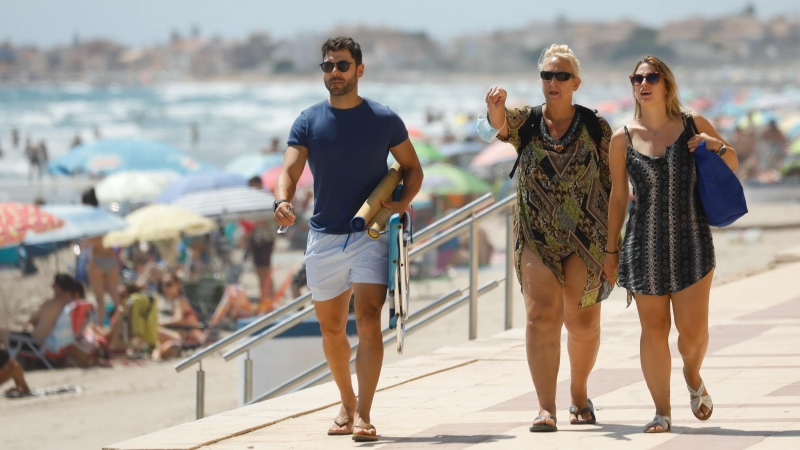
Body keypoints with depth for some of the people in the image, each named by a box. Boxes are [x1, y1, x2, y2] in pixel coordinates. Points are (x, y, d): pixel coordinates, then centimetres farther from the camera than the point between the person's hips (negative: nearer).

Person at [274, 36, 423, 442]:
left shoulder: (384, 119, 0)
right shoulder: (308, 122, 2)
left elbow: (412, 167, 11)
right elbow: (290, 171, -9)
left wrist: (404, 201, -9)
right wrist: (282, 200, -32)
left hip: (370, 236, -3)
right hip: (324, 237, 3)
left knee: (368, 321, -16)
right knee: (331, 328, 11)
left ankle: (363, 414, -20)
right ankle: (346, 403, 31)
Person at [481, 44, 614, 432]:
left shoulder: (596, 128, 0)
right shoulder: (525, 122, 1)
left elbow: (614, 184, 2)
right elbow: (499, 121, -22)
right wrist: (496, 105, -47)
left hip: (587, 237, 0)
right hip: (537, 236, 0)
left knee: (583, 321, 6)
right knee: (542, 314, -14)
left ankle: (579, 393, 32)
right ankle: (546, 407, -18)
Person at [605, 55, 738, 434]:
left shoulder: (693, 124, 1)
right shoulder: (623, 139, 0)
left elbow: (732, 164, 13)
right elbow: (618, 198, 7)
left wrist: (717, 144, -9)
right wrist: (610, 250, 7)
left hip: (691, 242, 0)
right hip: (645, 244, 0)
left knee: (693, 330, -4)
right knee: (653, 329, 2)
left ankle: (693, 375, 30)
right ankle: (662, 412, 13)